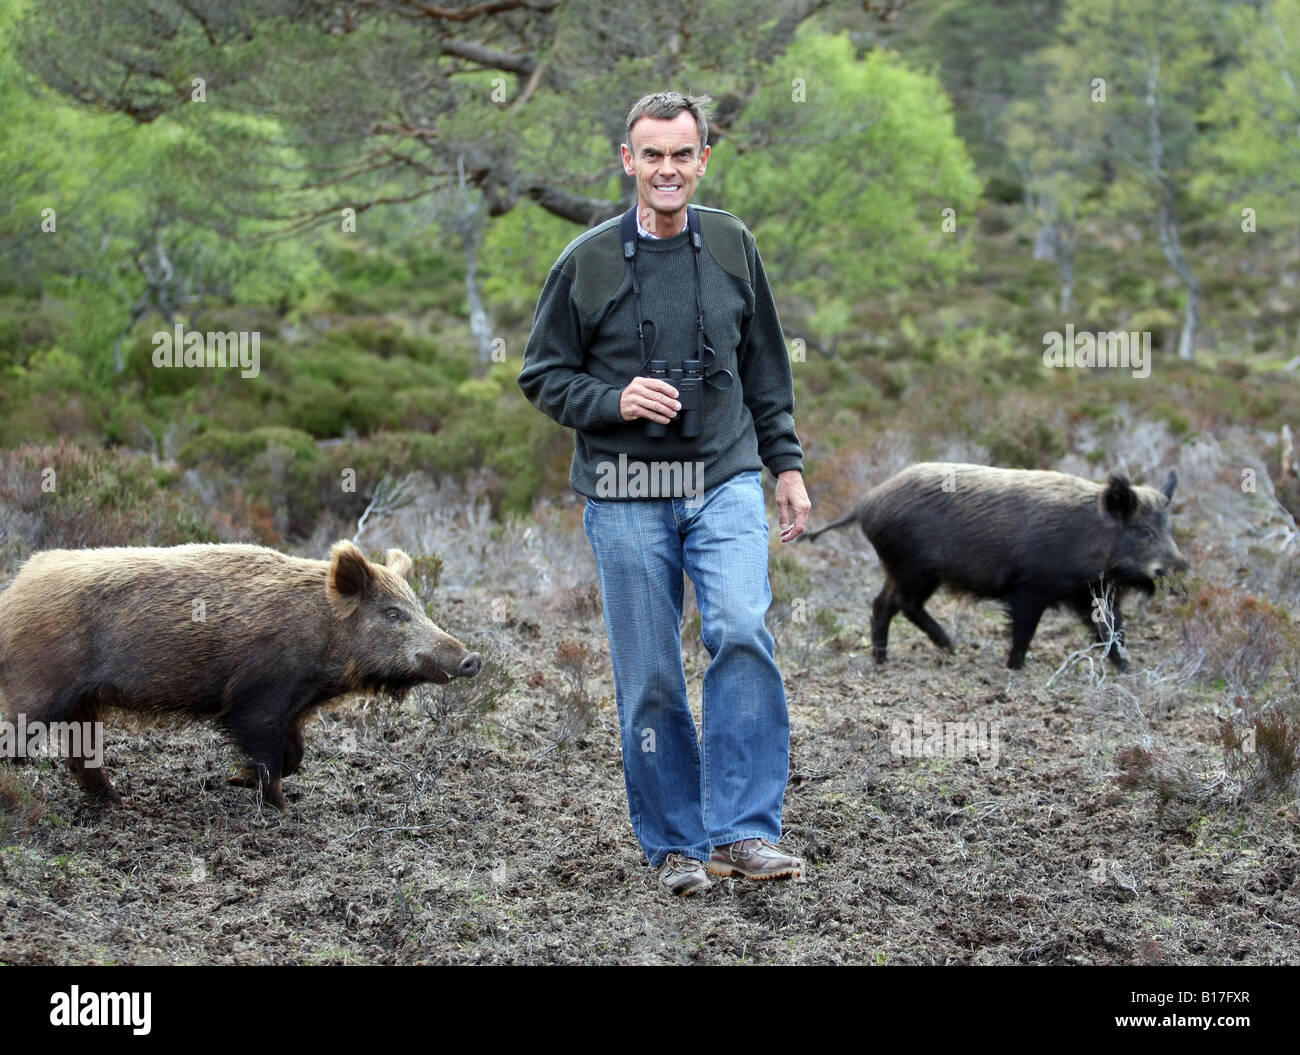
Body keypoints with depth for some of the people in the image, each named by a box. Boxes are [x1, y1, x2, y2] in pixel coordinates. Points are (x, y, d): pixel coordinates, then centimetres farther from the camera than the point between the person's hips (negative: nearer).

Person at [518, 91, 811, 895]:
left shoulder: (731, 246, 6)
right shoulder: (587, 262, -1)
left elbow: (766, 368, 15)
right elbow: (544, 376, 4)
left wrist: (787, 466, 11)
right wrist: (615, 402, -14)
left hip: (726, 481, 1)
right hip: (627, 497, -1)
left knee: (743, 632, -21)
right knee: (650, 679, 2)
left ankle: (745, 831, -16)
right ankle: (676, 845, 16)